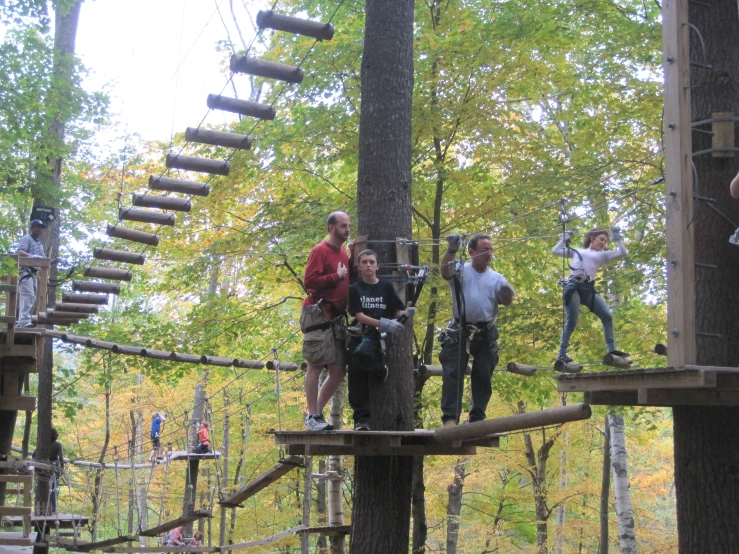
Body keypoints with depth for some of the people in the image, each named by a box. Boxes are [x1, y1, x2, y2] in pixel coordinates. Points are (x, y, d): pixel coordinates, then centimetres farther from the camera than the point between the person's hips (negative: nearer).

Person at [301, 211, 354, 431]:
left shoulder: (343, 251, 17)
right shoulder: (320, 251, -8)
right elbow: (309, 281, -17)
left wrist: (352, 259, 7)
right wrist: (337, 276, -14)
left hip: (336, 317, 8)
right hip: (318, 315, -8)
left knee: (338, 370, 7)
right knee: (316, 366, -5)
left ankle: (317, 412, 17)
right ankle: (312, 416, 0)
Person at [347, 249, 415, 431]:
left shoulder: (386, 287, 9)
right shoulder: (355, 289, 4)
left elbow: (396, 311, 9)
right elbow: (359, 316, -6)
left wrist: (406, 313, -15)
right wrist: (383, 323, -19)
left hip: (381, 336, -1)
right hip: (361, 335, 1)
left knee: (362, 352, -34)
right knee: (358, 381, -6)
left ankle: (380, 369, -4)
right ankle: (361, 419, 2)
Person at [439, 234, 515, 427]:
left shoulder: (496, 278, 10)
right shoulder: (461, 271, 3)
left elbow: (506, 302, 0)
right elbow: (445, 270, -19)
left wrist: (507, 294, -25)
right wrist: (451, 250, -39)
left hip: (486, 334, 3)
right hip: (460, 332, -3)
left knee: (483, 377, 7)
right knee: (452, 374, -8)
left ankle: (477, 418, 16)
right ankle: (450, 418, -9)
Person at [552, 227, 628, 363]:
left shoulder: (603, 255, 24)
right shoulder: (577, 251, 24)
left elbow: (622, 253, 12)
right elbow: (555, 251, 28)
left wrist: (618, 238, 18)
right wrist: (564, 239, 30)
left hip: (589, 289, 2)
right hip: (573, 286, -2)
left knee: (607, 316, -11)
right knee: (572, 321, -11)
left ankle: (611, 349, -6)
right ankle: (562, 354, -6)